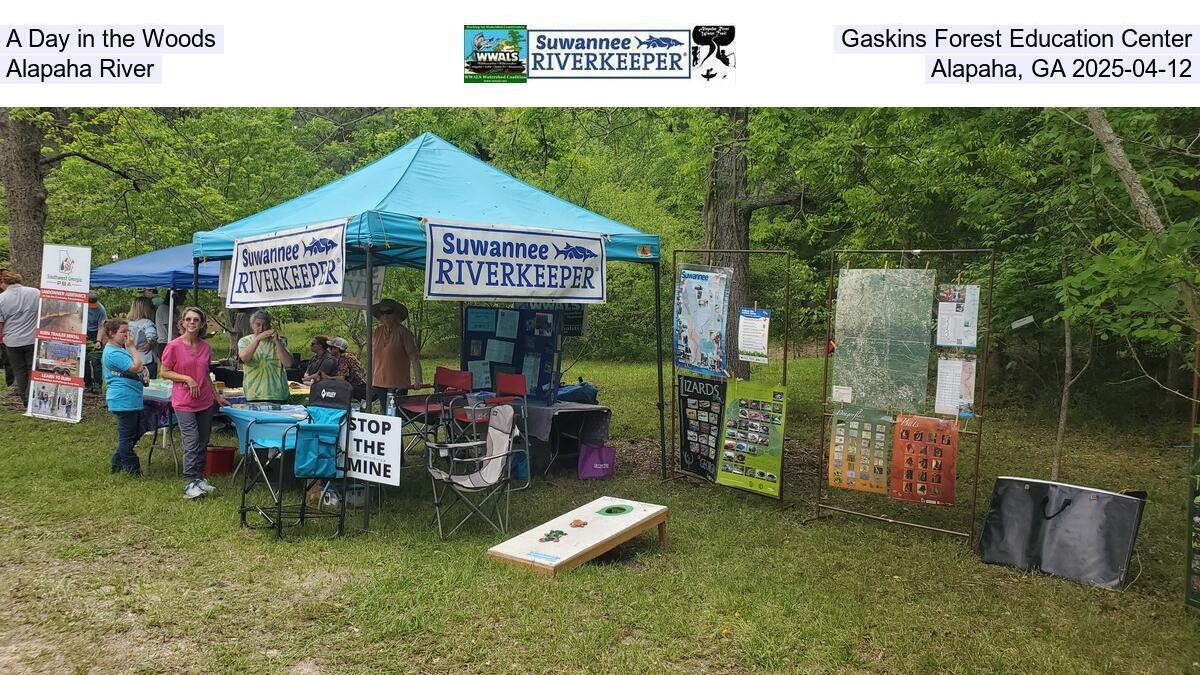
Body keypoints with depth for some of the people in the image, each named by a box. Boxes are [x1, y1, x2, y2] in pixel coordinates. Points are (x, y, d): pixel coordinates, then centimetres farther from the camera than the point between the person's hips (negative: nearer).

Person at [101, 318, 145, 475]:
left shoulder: (121, 349, 16)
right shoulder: (113, 353, -18)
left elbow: (139, 368, 27)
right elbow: (135, 367, -25)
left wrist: (141, 368, 4)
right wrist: (131, 347, -16)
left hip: (133, 399, 11)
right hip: (123, 400, -11)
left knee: (136, 433, 18)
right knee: (127, 436, -1)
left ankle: (117, 463, 28)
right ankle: (132, 469, 7)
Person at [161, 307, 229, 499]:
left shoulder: (205, 346, 6)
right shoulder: (174, 346, -9)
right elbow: (165, 372, -4)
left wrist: (216, 395, 21)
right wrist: (187, 379, -16)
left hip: (205, 402, 5)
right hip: (184, 403, -5)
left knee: (203, 443, 11)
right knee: (192, 443, -11)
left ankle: (199, 478, 22)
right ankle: (189, 483, -7)